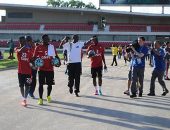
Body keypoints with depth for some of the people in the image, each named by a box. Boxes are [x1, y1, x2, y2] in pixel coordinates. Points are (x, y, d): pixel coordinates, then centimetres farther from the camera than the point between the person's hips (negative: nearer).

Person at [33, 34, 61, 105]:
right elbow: (34, 57, 1)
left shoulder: (52, 47, 4)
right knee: (41, 84, -2)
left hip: (50, 69, 2)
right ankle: (40, 98, 5)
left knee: (50, 84, 9)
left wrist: (58, 62, -7)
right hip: (41, 69, -2)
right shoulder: (38, 48, -2)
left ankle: (48, 96, 32)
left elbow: (56, 56, 10)